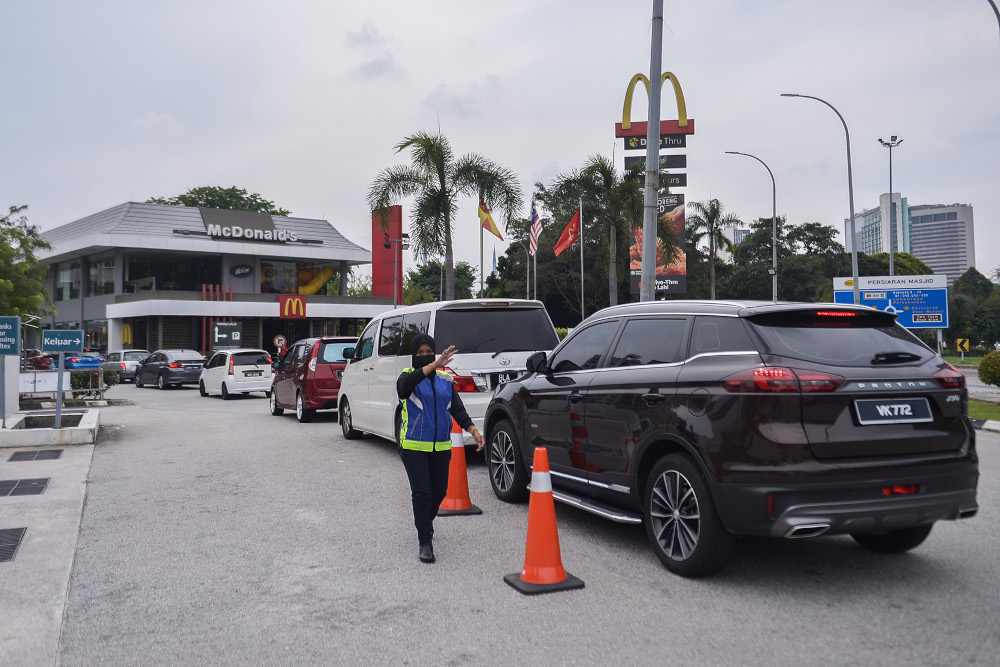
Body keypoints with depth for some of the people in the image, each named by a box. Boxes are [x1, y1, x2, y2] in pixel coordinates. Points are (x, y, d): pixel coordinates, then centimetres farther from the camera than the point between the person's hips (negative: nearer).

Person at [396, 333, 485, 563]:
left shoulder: (445, 379, 9)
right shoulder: (409, 377, -5)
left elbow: (457, 408, 4)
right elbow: (405, 384, -31)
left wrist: (473, 430, -11)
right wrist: (434, 365, -43)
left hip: (441, 447, 5)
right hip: (414, 447, -4)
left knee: (439, 491, 13)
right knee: (422, 493, -9)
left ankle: (425, 522, 42)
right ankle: (425, 542, 1)